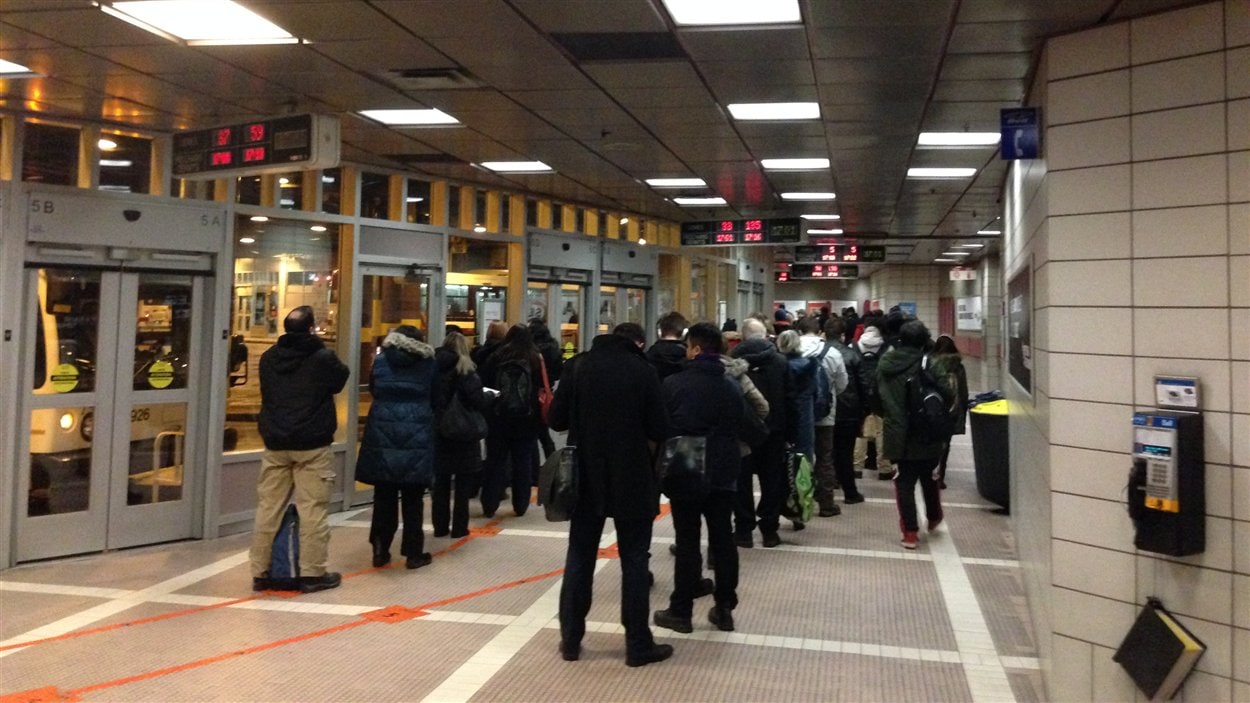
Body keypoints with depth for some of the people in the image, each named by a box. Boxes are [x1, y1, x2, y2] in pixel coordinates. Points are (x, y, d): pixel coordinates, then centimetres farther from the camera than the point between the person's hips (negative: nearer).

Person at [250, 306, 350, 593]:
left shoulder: (268, 358, 7)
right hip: (312, 444, -5)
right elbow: (341, 379, 8)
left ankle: (261, 572, 15)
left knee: (268, 509, 9)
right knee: (312, 510, -1)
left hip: (275, 443, 5)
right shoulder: (323, 358, -10)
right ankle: (312, 573, 1)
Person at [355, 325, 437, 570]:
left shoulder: (380, 361, 6)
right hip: (417, 436, -1)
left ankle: (380, 550, 13)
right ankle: (413, 553, 9)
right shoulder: (428, 364, 2)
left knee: (384, 496, 10)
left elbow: (373, 391, 17)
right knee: (413, 498, 5)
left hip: (383, 434, 2)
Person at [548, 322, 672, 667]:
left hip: (586, 476, 3)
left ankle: (570, 639, 17)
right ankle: (638, 644, 12)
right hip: (631, 478, -2)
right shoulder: (643, 371, -8)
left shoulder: (578, 365, -1)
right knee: (634, 560, 7)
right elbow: (658, 430, -9)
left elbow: (557, 420, -1)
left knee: (579, 556, 12)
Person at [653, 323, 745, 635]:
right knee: (722, 540, 10)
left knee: (687, 542, 2)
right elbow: (742, 430, 10)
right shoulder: (732, 387, 4)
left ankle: (680, 611, 8)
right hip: (723, 474, 4)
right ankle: (724, 609, 16)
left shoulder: (673, 384, -11)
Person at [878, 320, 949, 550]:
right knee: (929, 478, 20)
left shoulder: (886, 363, -1)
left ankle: (910, 532, 7)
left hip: (897, 433, 1)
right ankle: (933, 518, 39)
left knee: (904, 482, 8)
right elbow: (947, 395, -16)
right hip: (927, 435, -1)